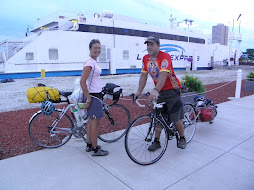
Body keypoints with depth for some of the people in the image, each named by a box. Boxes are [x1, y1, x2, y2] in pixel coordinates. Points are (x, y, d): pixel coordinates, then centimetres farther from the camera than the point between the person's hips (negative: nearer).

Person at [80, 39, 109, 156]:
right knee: (95, 122, -2)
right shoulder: (90, 62, -17)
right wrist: (88, 98, -19)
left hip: (96, 95, 10)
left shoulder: (94, 62, 13)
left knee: (91, 120, 16)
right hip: (93, 96, -10)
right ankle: (95, 149, 10)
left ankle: (89, 145, 29)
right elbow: (82, 82, -22)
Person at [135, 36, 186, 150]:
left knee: (175, 118, 1)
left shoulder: (165, 57, -20)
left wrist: (156, 90, -46)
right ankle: (156, 141, 17)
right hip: (159, 91, 5)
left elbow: (163, 75, -33)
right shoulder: (145, 59, 1)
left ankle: (182, 138, 25)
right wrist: (139, 91, -5)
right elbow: (143, 76, 2)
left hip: (172, 90, -5)